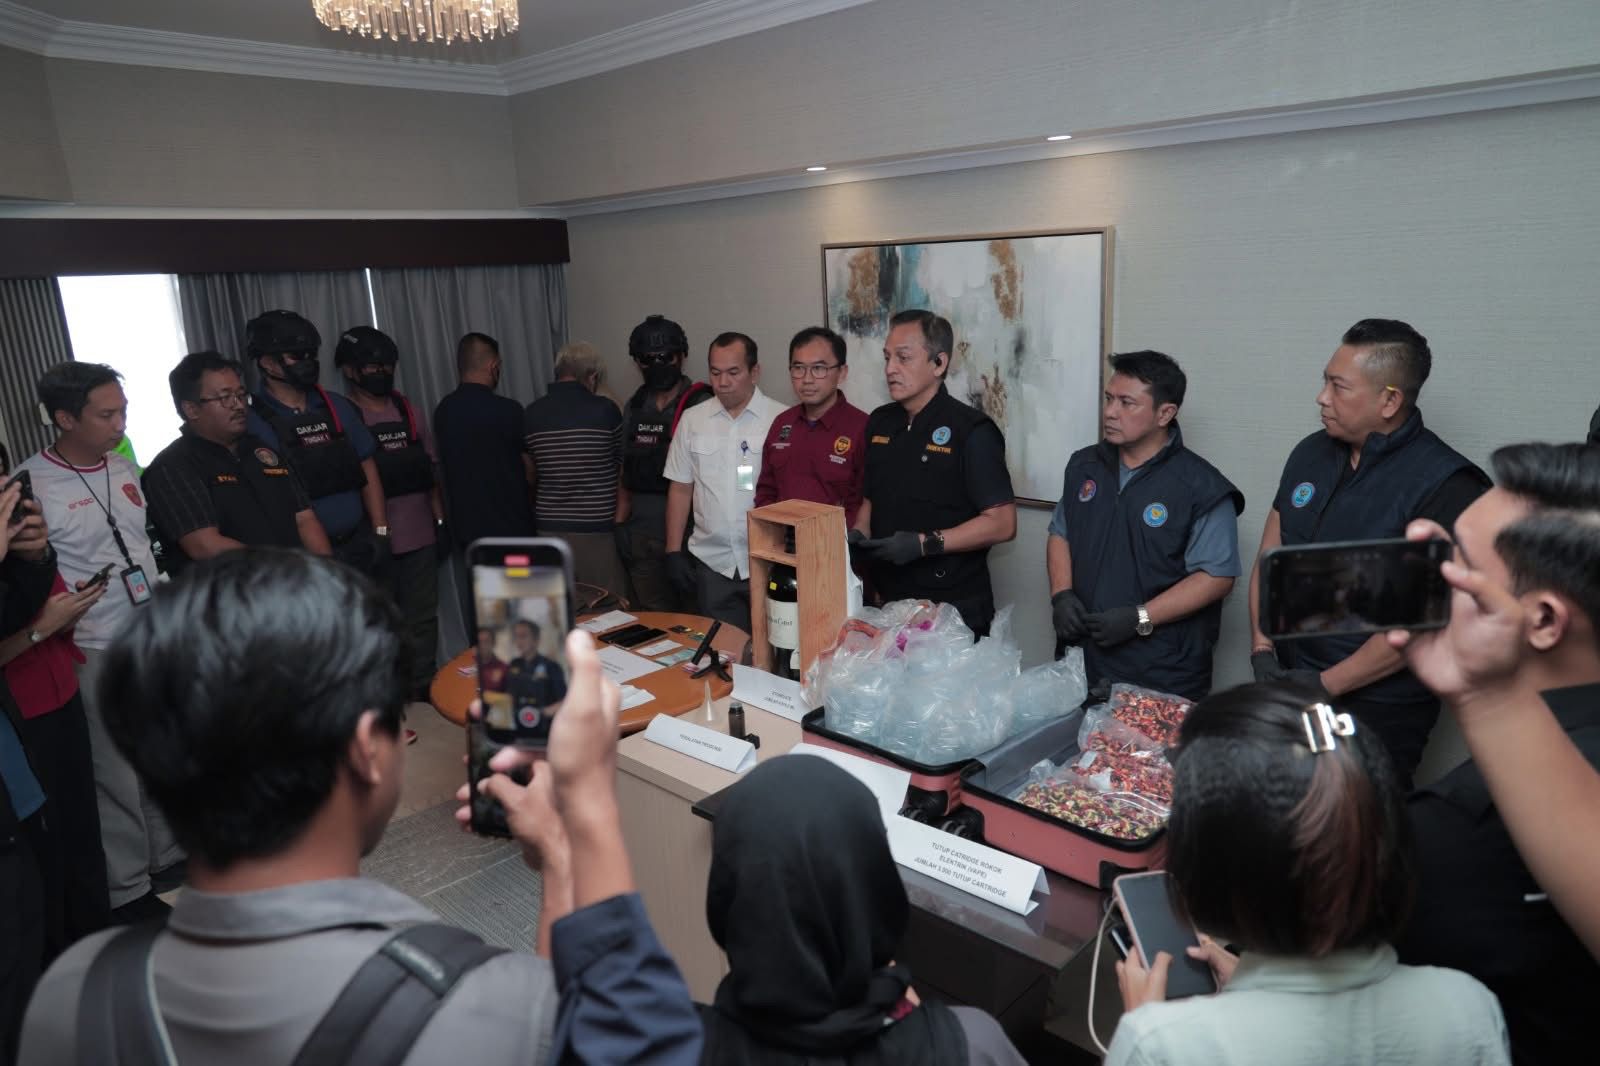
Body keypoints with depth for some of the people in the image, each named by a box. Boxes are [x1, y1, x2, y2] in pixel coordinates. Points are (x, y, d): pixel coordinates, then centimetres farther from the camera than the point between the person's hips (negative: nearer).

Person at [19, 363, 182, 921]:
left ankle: (169, 857, 32)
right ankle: (127, 890, 19)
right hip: (95, 655, -6)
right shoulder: (31, 485, -14)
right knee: (118, 776, 4)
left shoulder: (123, 467, 6)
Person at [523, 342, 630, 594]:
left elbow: (529, 473, 10)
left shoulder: (532, 413, 2)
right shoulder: (605, 410, -7)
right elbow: (621, 468, 3)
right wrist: (621, 510, 16)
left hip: (549, 527, 4)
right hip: (596, 528, -4)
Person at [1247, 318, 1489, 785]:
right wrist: (1262, 650, -2)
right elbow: (1268, 558, 8)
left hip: (1378, 711, -6)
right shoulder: (1311, 454, 5)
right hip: (1290, 690, 6)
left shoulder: (1445, 486, -16)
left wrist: (1326, 683, -17)